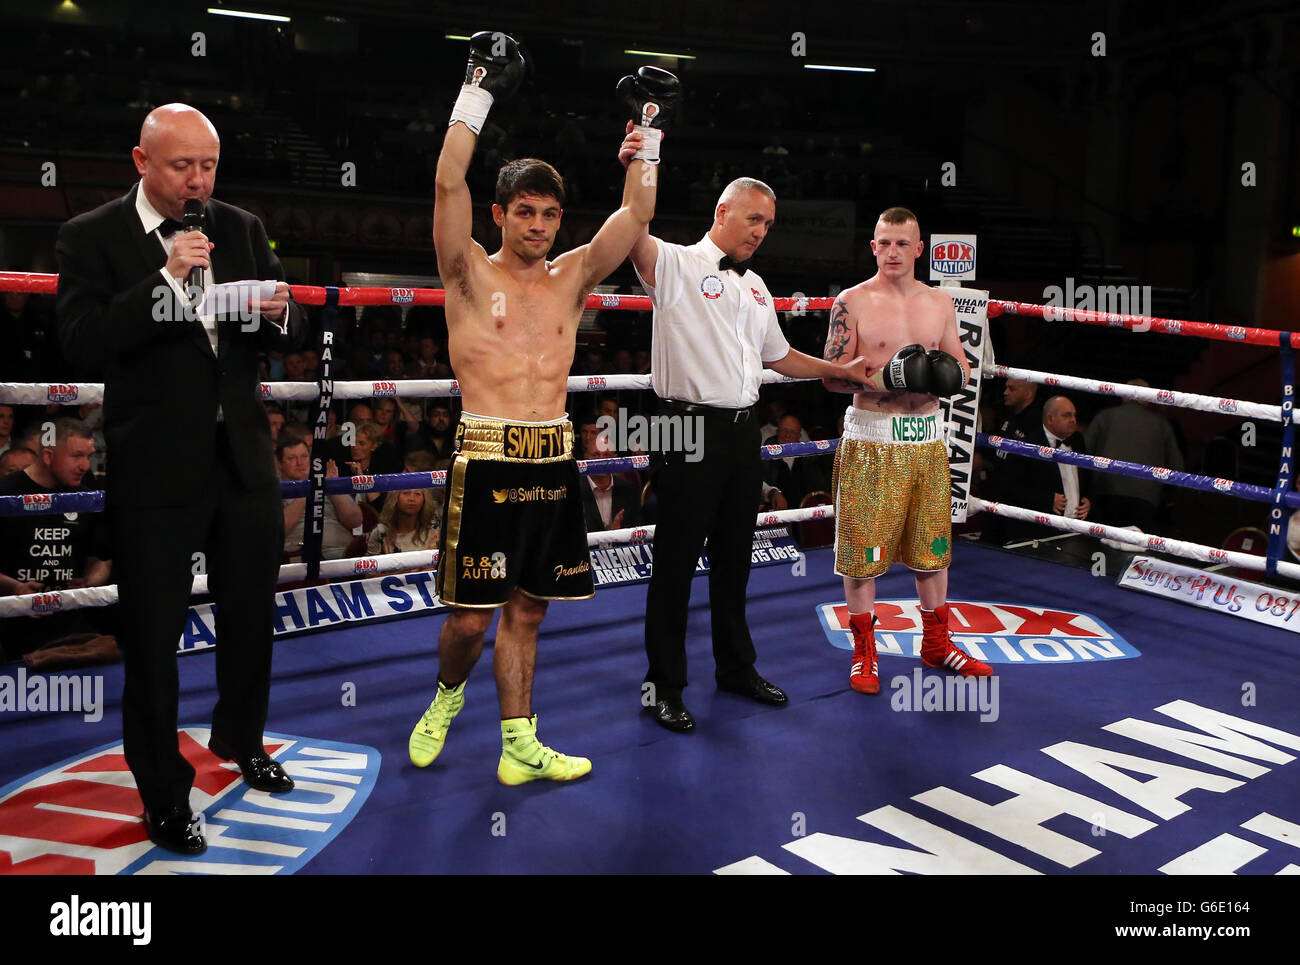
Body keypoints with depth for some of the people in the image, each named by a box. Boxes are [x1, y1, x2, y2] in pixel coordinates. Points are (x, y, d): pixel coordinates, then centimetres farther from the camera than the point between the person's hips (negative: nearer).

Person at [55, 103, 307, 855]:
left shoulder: (242, 229, 6)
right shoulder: (92, 238, -7)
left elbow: (292, 336, 8)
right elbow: (82, 344, -19)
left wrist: (280, 313, -16)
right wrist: (165, 278, -26)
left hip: (245, 459, 5)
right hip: (156, 471, -4)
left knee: (252, 614, 19)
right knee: (153, 637, 6)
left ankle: (241, 738, 45)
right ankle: (164, 793, 23)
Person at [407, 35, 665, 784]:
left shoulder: (573, 278, 12)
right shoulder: (470, 273, 2)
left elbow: (637, 214, 8)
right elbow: (449, 185, -10)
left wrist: (647, 132, 5)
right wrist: (479, 93, -10)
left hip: (554, 461, 4)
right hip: (487, 460, -3)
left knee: (528, 611, 10)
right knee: (471, 616, 0)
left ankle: (520, 747, 19)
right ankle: (447, 696, 32)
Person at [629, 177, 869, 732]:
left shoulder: (755, 286, 18)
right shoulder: (676, 265, -5)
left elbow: (778, 356, 28)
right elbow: (633, 233, -25)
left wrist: (841, 371, 27)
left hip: (742, 432, 7)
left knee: (734, 557, 17)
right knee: (676, 561, 1)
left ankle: (736, 668, 32)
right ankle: (664, 685, 13)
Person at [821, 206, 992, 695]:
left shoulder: (940, 302, 11)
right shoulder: (852, 302, -3)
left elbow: (961, 368, 14)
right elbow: (832, 375, -8)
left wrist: (948, 373, -9)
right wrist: (888, 375, -22)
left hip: (927, 439, 4)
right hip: (871, 440, -4)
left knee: (933, 544, 13)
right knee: (861, 547, 0)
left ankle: (937, 642, 29)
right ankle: (864, 651, 15)